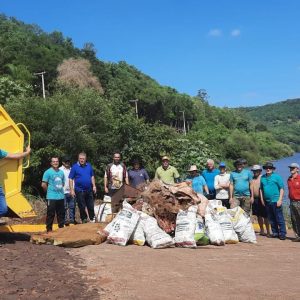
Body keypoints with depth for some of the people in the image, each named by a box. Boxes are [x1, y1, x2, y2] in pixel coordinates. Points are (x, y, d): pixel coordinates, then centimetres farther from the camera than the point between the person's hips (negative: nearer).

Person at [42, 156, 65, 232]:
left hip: (61, 197, 5)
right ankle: (49, 229, 9)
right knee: (50, 214, 0)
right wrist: (49, 191, 1)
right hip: (51, 197, -5)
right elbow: (43, 185, -10)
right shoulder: (48, 172, -7)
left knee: (61, 214, 12)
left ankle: (61, 228, 23)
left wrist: (59, 190, 12)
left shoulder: (61, 172, 9)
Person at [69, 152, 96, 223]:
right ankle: (84, 220, 19)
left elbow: (92, 176, 15)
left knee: (91, 206, 7)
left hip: (89, 189, 3)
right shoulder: (74, 167, -6)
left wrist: (94, 186, 8)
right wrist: (72, 190, -10)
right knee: (82, 207, 6)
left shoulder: (89, 165, 5)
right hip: (79, 190, -3)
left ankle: (91, 219, 20)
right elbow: (71, 179, -6)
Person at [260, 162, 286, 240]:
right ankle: (275, 233, 19)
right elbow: (261, 189, 19)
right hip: (267, 201, 5)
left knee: (279, 218, -5)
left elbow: (281, 189, -4)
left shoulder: (277, 177, -2)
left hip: (275, 201, -5)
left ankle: (282, 234, -1)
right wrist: (262, 199, 13)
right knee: (271, 219, 11)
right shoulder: (262, 178, 11)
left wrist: (280, 200, -11)